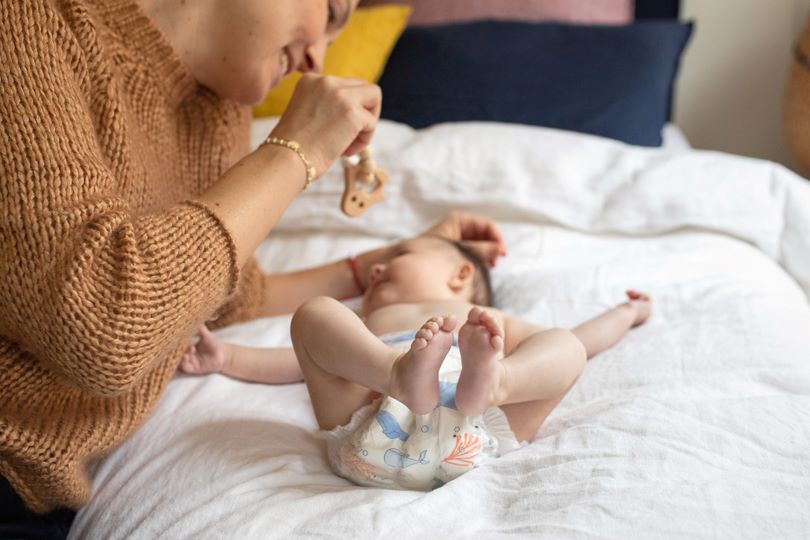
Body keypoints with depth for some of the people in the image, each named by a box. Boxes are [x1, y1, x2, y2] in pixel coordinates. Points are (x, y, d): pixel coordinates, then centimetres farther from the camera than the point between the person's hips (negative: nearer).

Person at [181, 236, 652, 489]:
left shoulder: (488, 321, 43)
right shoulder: (358, 329, 47)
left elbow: (571, 343, 39)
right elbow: (308, 359, 36)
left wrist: (625, 313, 40)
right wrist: (228, 357, 27)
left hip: (473, 434, 0)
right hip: (368, 428, 1)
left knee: (565, 349, -13)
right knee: (316, 312, -11)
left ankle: (486, 381, -48)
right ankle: (402, 375, -42)